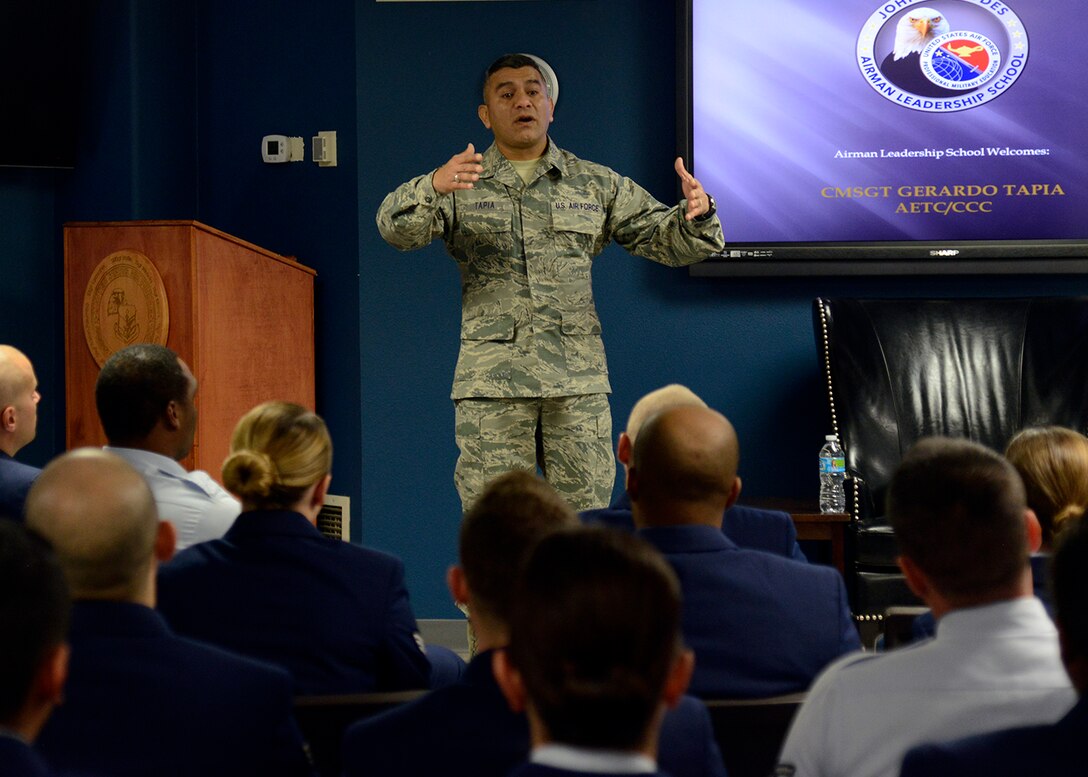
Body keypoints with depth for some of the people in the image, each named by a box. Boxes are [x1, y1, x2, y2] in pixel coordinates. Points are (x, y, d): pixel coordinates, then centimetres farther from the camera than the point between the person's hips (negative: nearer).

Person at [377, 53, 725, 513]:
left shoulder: (596, 185, 12)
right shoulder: (461, 186, 7)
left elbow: (667, 240, 10)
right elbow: (398, 229, -10)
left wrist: (696, 214, -14)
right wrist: (433, 187, -32)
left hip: (578, 385, 1)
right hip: (491, 386, -1)